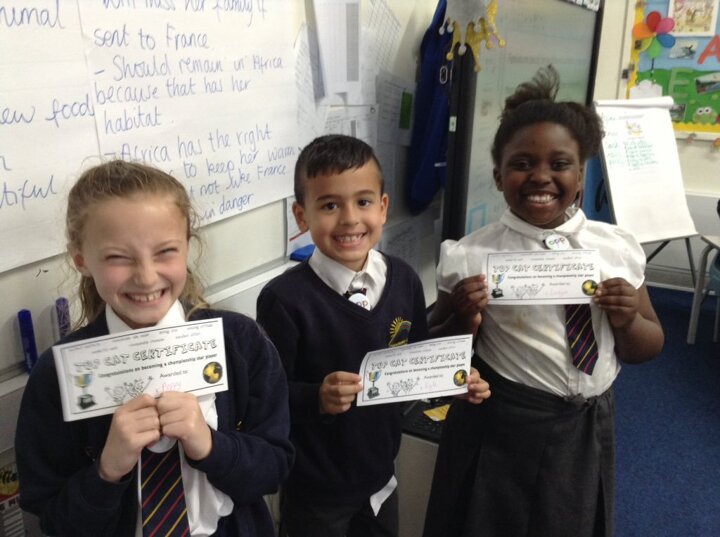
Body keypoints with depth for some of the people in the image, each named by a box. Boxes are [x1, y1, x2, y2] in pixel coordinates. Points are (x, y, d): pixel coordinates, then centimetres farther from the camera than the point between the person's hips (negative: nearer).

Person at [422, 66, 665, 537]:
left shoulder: (618, 248, -4)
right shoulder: (472, 256, -13)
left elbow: (646, 351, 5)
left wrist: (627, 320, -15)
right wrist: (465, 319, -24)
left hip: (587, 430, 3)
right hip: (500, 431, -3)